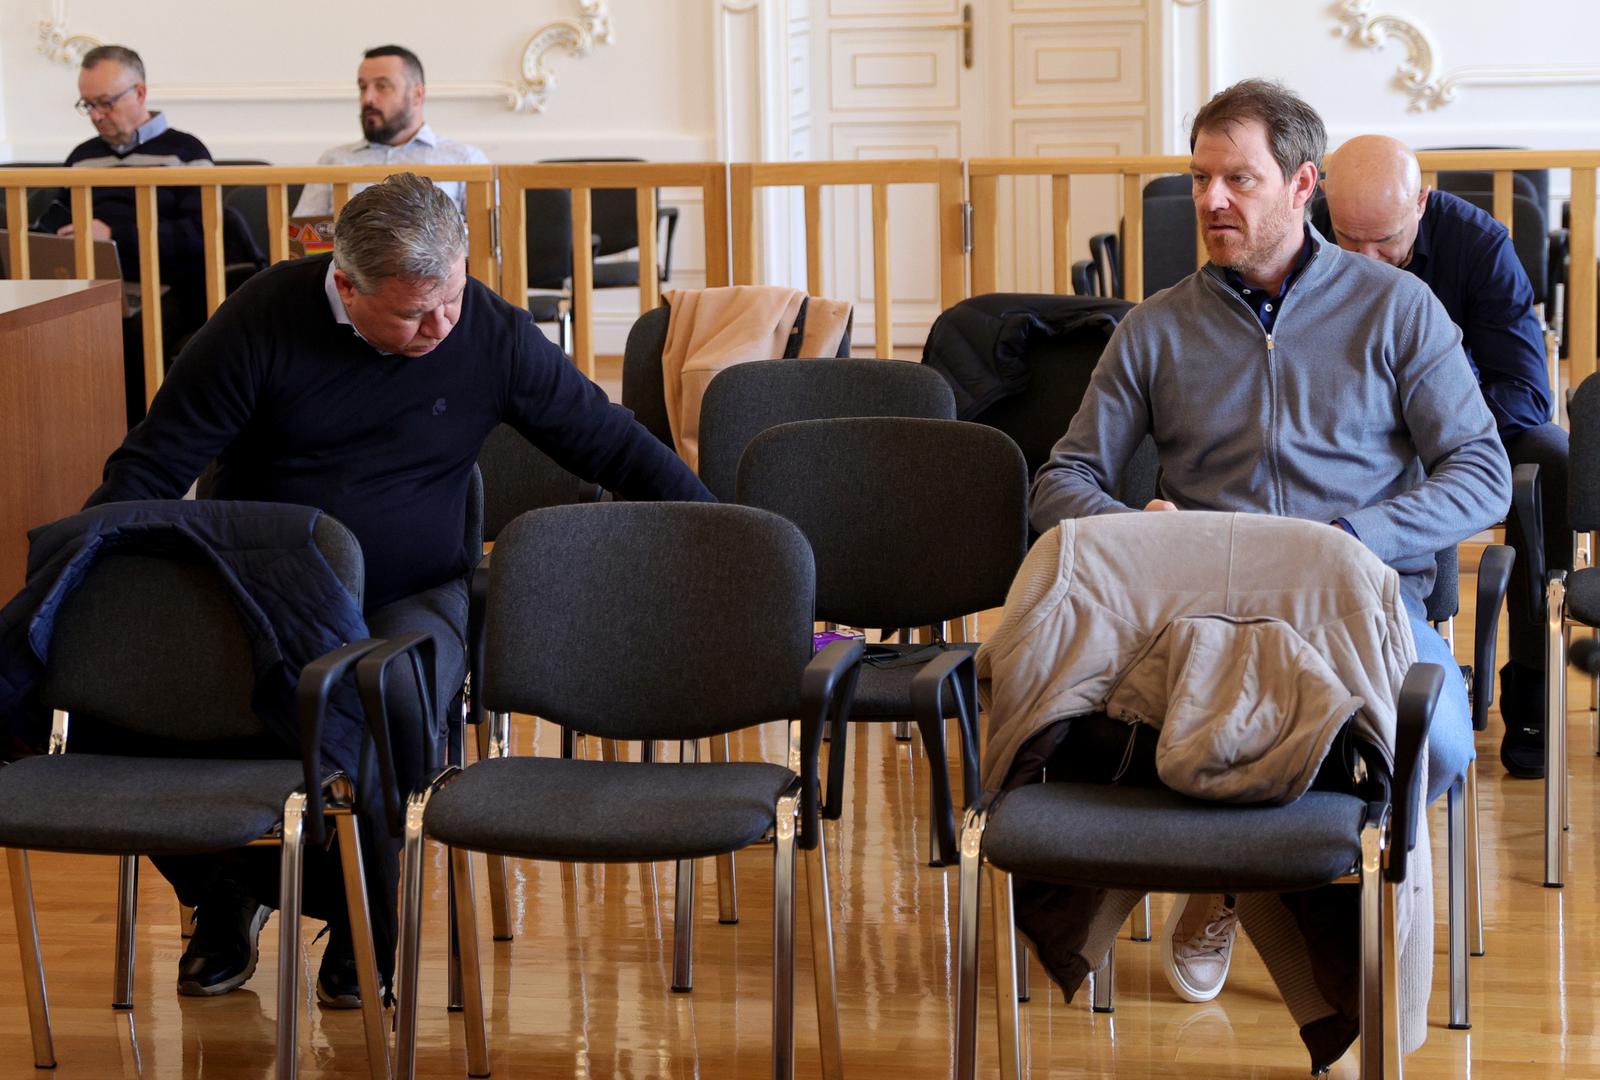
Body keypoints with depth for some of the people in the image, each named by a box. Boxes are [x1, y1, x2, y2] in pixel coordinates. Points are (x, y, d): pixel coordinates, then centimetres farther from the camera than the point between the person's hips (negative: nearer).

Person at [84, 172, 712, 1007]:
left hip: (409, 594, 0)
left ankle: (359, 926, -8)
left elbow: (613, 445, 6)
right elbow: (149, 468, -5)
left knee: (392, 702, -36)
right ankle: (222, 899, 5)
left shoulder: (491, 334, -5)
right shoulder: (264, 320, -9)